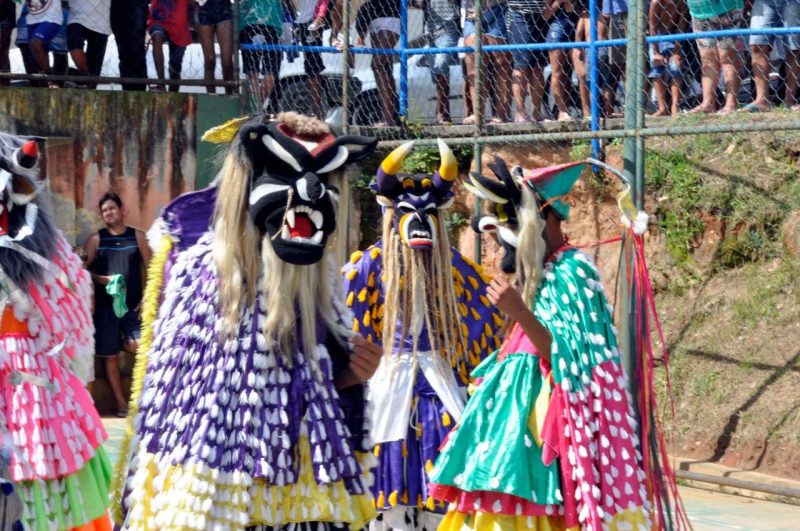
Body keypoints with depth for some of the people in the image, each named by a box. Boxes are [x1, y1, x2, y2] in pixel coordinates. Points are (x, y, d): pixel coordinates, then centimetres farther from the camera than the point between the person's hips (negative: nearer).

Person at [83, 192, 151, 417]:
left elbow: (150, 269, 6)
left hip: (133, 305, 0)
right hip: (106, 305, 1)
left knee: (139, 346, -22)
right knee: (110, 356, 1)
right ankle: (121, 403, 10)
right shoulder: (96, 239, 6)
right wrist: (101, 279, -15)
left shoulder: (137, 237, 7)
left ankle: (125, 343, 13)